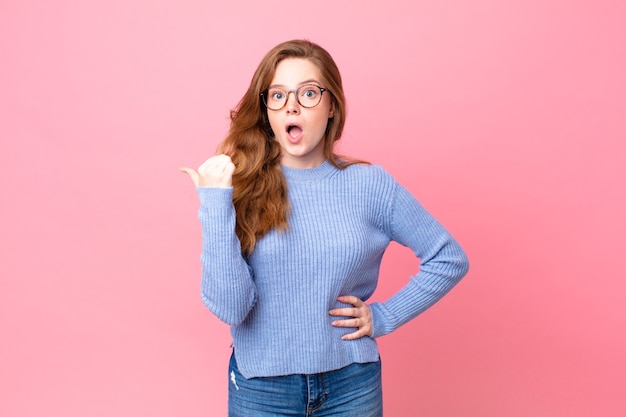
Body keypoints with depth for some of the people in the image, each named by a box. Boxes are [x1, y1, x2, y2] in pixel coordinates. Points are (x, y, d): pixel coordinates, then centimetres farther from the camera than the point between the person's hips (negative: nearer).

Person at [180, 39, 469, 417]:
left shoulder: (369, 185, -7)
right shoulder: (240, 188, -9)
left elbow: (450, 259, 2)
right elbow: (229, 308, -18)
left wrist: (385, 317, -4)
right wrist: (215, 203, -23)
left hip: (351, 384, 1)